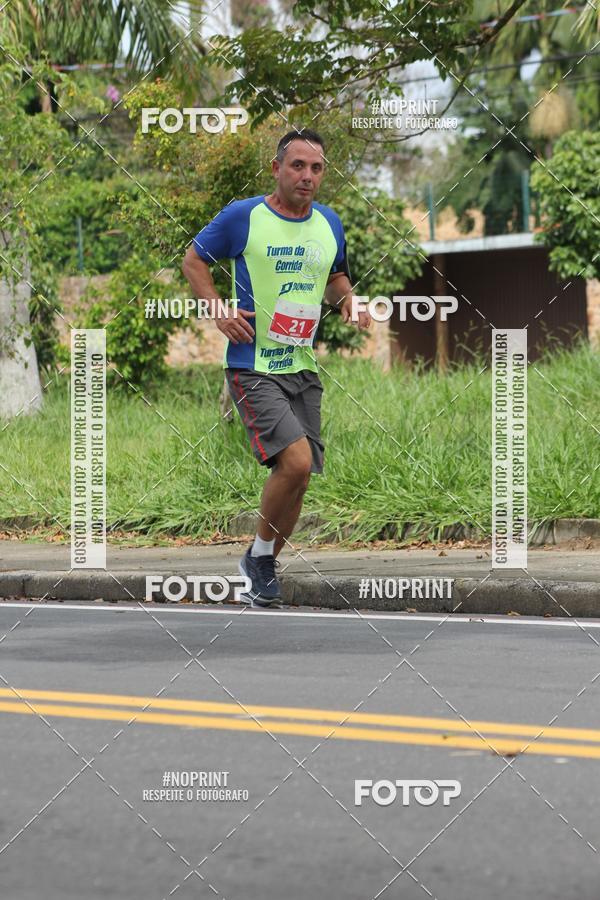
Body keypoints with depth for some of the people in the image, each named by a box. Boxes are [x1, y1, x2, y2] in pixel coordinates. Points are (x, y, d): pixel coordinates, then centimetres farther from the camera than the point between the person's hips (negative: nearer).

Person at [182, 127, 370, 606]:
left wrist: (348, 300, 5)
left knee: (298, 479, 7)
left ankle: (262, 567, 26)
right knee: (296, 460, -22)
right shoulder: (242, 217, -7)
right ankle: (261, 552, 0)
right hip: (253, 366, -6)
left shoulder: (329, 224, 9)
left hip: (303, 369, 6)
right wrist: (219, 311, -9)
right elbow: (194, 259, 4)